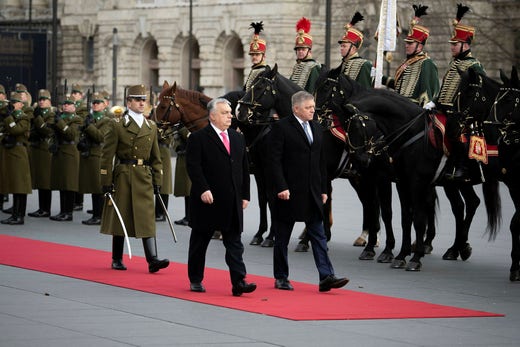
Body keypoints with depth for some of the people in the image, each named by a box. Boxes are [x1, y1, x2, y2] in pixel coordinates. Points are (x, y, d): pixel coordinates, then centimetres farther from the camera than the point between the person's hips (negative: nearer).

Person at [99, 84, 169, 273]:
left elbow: (156, 157, 16)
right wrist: (106, 182, -10)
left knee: (147, 219, -5)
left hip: (144, 178, 3)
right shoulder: (116, 125, -3)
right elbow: (107, 155, -5)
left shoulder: (151, 127, 11)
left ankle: (152, 260, -13)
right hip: (123, 177, -3)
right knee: (119, 217, 4)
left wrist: (157, 180, 9)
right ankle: (117, 259, 15)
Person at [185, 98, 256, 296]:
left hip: (232, 203, 5)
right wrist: (203, 189, -22)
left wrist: (245, 195, 10)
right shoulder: (198, 138, -5)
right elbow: (193, 166, -13)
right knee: (199, 242, 8)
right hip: (207, 200, -5)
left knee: (234, 243, -3)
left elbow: (244, 168, 17)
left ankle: (238, 282, -9)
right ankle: (195, 280, 20)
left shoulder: (238, 139, 14)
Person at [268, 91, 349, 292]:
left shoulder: (316, 128, 13)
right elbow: (275, 160, -13)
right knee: (282, 237, 5)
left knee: (318, 235, -2)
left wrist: (323, 189, 13)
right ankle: (281, 278, 15)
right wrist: (281, 187, -19)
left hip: (312, 192, 6)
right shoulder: (282, 127, -8)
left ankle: (326, 277, -7)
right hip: (289, 192, -6)